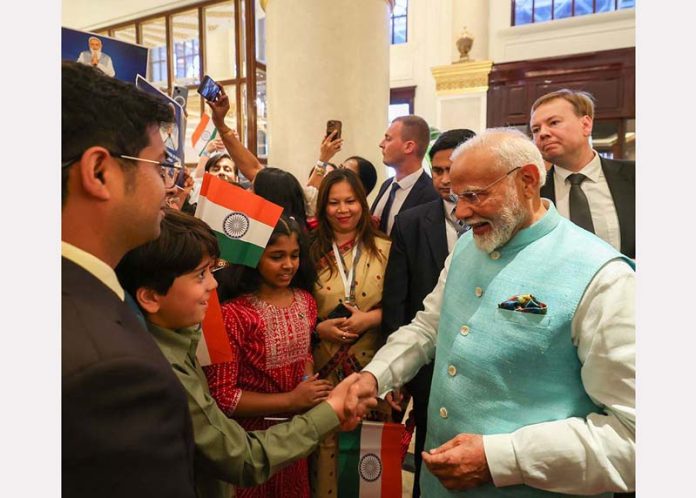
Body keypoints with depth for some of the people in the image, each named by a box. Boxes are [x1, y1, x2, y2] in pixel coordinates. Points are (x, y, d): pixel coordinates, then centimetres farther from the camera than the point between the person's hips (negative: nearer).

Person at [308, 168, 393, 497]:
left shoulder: (384, 249, -1)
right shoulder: (310, 252, -1)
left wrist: (371, 317, -15)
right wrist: (319, 328, -12)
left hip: (373, 365, 0)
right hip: (323, 367, 0)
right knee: (325, 445, 10)